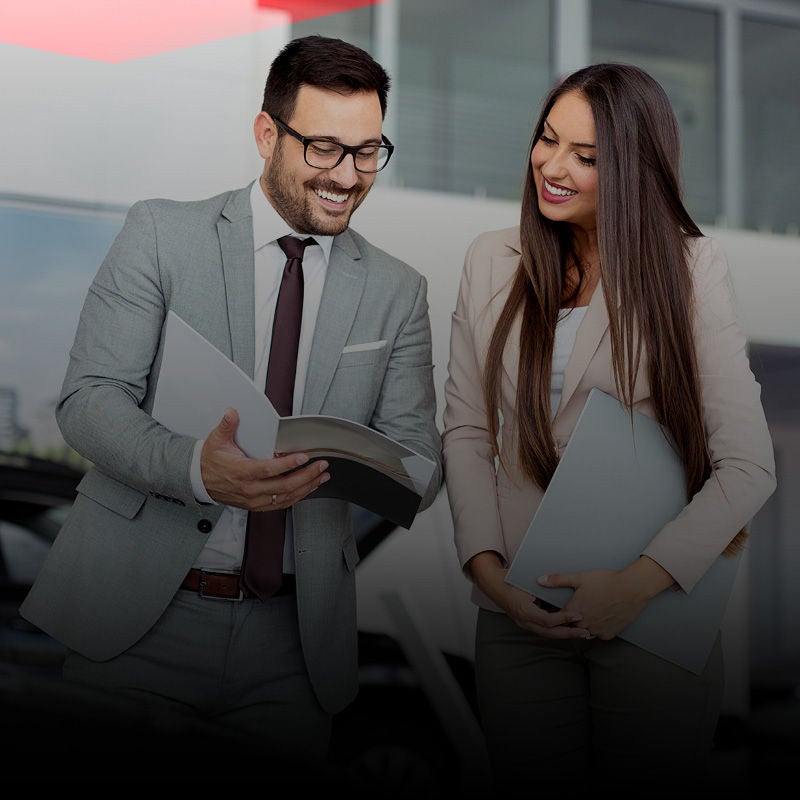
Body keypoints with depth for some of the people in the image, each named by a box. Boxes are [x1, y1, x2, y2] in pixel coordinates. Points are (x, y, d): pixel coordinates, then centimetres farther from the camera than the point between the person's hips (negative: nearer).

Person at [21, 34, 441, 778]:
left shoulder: (397, 291, 9)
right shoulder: (160, 234, 1)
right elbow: (88, 397, -7)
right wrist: (196, 468, -27)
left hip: (292, 638, 2)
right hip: (136, 613, -2)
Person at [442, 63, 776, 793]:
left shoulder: (690, 267, -6)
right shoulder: (493, 259, 5)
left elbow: (750, 465, -10)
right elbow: (466, 428, 6)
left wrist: (640, 582, -18)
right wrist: (486, 567, -7)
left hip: (656, 608, -2)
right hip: (518, 612, 3)